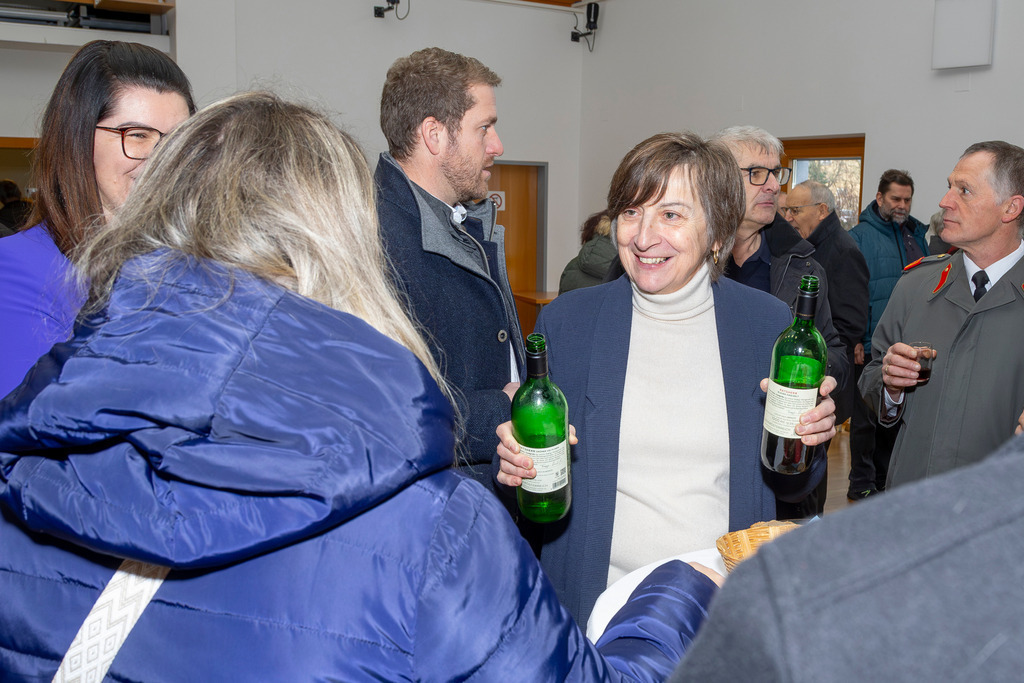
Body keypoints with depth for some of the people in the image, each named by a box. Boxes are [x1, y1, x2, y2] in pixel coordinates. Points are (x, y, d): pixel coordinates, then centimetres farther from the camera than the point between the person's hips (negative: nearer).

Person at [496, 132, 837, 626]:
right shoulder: (565, 321, -6)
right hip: (596, 603, 0)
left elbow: (789, 488, 5)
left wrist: (805, 441, -15)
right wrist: (519, 463, -17)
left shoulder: (769, 322, -4)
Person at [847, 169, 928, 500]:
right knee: (867, 416, 1)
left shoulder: (916, 234, 13)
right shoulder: (860, 236, -6)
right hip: (871, 344, -6)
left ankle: (886, 478, 27)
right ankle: (862, 484, 11)